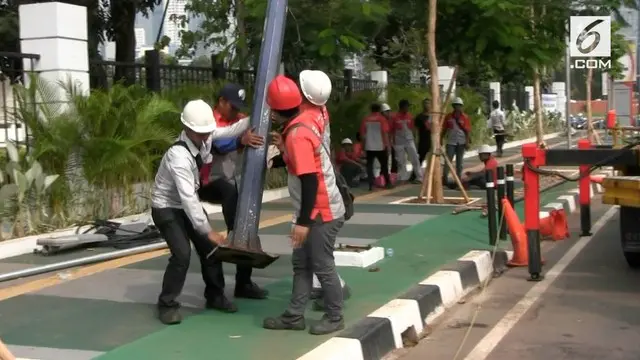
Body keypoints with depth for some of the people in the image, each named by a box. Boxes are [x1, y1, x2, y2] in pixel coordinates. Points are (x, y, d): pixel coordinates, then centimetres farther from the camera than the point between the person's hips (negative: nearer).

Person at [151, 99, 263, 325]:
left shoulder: (203, 137, -14)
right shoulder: (179, 156, -35)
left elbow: (229, 131, 1)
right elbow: (188, 197, -37)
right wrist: (208, 231, -35)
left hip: (187, 203, 8)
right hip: (166, 208, -8)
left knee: (209, 247, 7)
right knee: (182, 254, -20)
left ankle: (215, 296, 26)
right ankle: (167, 304, -2)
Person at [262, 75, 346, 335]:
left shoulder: (297, 135, -23)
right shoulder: (305, 120, 4)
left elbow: (309, 181, -25)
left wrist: (303, 221, -22)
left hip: (321, 213, -10)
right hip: (319, 210, 10)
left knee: (322, 266, 2)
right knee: (301, 263, 14)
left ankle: (334, 318, 17)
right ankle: (294, 316, 22)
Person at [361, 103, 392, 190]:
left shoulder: (366, 119, 4)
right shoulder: (381, 119, -4)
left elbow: (362, 133, 6)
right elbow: (385, 133, -9)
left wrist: (364, 144, 15)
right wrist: (387, 144, -4)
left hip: (369, 146, 1)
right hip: (380, 146, -1)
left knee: (370, 165, 3)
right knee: (384, 164, 12)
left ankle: (371, 184, -7)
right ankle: (388, 183, 18)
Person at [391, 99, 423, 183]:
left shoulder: (410, 116, 4)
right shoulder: (394, 117, -8)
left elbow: (412, 129, 11)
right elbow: (392, 131, -2)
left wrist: (414, 140, 11)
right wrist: (393, 143, -1)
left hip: (410, 141, 2)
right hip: (399, 143, -2)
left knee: (415, 159, -4)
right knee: (401, 162, 5)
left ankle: (419, 177, -1)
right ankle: (402, 179, 14)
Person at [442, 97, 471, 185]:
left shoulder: (465, 117, -1)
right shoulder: (448, 117, 2)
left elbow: (467, 131, -1)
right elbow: (444, 129, 6)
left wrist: (467, 142, -7)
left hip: (461, 143, 0)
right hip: (451, 142, 0)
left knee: (459, 162, 9)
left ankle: (458, 178, 16)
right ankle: (444, 177, 2)